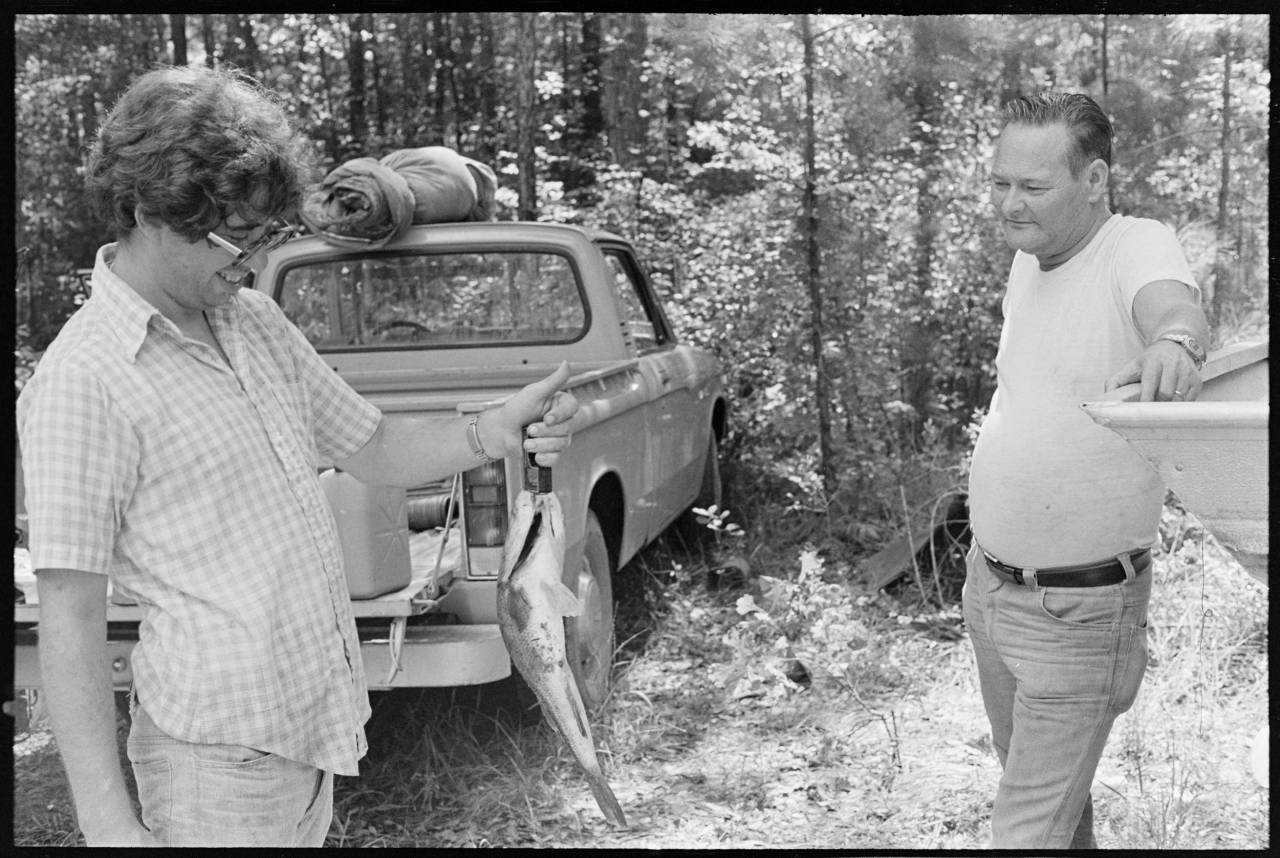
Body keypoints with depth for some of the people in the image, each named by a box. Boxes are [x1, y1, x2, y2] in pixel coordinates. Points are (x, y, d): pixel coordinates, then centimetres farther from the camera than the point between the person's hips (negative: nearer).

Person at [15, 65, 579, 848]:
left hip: (318, 724, 8)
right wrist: (109, 825, -19)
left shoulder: (257, 321, 7)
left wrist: (498, 432, -7)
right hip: (223, 757, -7)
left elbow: (374, 448, 12)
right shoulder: (83, 382, -17)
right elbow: (69, 619, -16)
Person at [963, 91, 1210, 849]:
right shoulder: (1028, 258, 4)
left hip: (1078, 609, -7)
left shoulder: (1138, 248, -18)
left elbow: (1174, 303, -42)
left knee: (1028, 830, -1)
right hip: (989, 581, 8)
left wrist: (1174, 340, -67)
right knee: (1026, 770, 25)